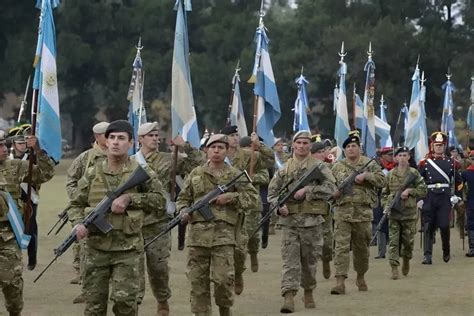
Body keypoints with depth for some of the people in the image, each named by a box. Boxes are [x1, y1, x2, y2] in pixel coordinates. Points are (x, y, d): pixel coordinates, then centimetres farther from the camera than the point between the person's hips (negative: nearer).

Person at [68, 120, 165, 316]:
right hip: (96, 248, 2)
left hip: (127, 248, -2)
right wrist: (78, 224, -10)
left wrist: (129, 198, -12)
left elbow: (159, 197, -1)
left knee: (124, 299, -10)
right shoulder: (92, 174, 6)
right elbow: (75, 204, 11)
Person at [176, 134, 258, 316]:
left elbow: (252, 198, 6)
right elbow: (183, 198, 18)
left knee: (223, 279, -10)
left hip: (224, 234, -2)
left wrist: (230, 197, -8)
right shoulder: (195, 174, 14)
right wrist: (184, 212, -3)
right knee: (197, 280, 2)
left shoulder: (235, 175, 8)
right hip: (198, 234, 2)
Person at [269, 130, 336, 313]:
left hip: (312, 221, -1)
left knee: (310, 260, 10)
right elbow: (272, 192, 12)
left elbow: (331, 188, -10)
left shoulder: (319, 166, 3)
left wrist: (307, 190, -17)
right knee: (290, 259, -8)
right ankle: (288, 296, -14)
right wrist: (279, 205, -9)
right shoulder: (284, 169, 9)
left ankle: (308, 292, 28)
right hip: (289, 221, 1)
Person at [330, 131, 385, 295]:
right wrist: (334, 192, -6)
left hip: (363, 212, 0)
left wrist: (365, 176, -16)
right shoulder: (337, 167, 10)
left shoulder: (370, 164, 7)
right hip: (342, 211, 0)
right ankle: (340, 282, -14)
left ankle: (360, 277, 31)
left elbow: (381, 180, -3)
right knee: (341, 246, -10)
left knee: (361, 247, 12)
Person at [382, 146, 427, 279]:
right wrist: (385, 205, -1)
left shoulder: (414, 173, 3)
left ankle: (406, 260, 33)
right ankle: (394, 268, -7)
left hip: (410, 212, 0)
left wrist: (410, 191, -13)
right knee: (393, 240, -6)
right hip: (394, 213, 0)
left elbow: (423, 191, 1)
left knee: (408, 240, 6)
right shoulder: (390, 174, 7)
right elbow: (384, 193, 14)